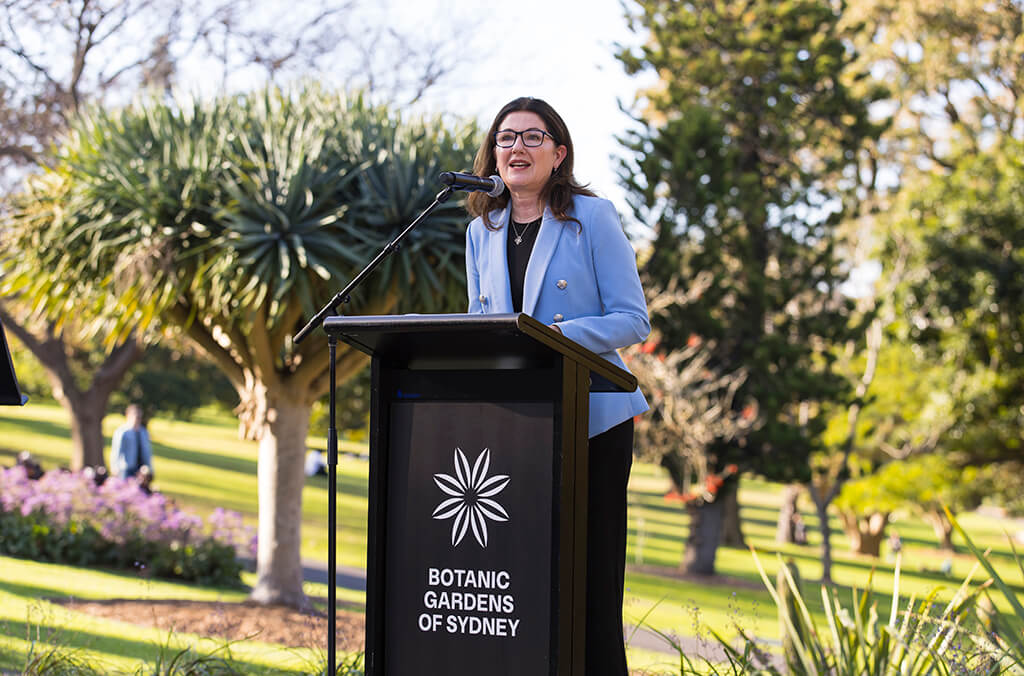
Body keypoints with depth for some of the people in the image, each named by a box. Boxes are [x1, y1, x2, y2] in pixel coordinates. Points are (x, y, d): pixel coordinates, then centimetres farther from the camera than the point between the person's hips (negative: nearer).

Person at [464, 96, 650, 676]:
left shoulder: (593, 217, -2)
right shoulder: (483, 232, 13)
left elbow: (633, 320, -5)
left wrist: (563, 335, -21)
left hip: (592, 419, -4)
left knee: (593, 573, -4)